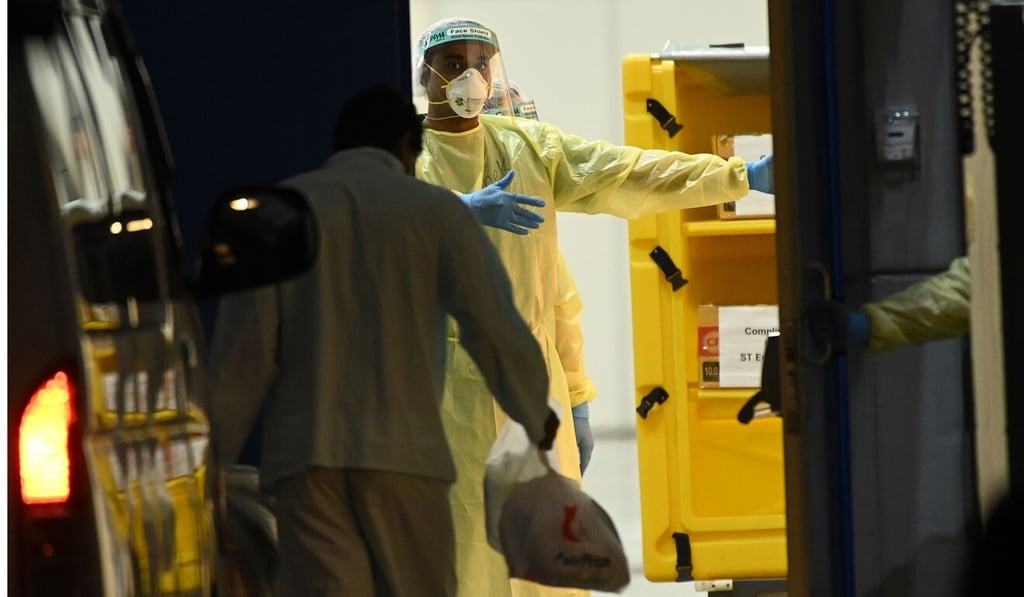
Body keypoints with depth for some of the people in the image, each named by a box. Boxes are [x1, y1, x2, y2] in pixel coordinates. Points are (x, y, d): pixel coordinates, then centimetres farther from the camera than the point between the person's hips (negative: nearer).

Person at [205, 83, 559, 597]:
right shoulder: (435, 210, 5)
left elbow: (244, 345, 3)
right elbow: (495, 328, 3)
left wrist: (215, 452, 8)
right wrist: (535, 415, 20)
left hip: (304, 456, 1)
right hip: (404, 453, -1)